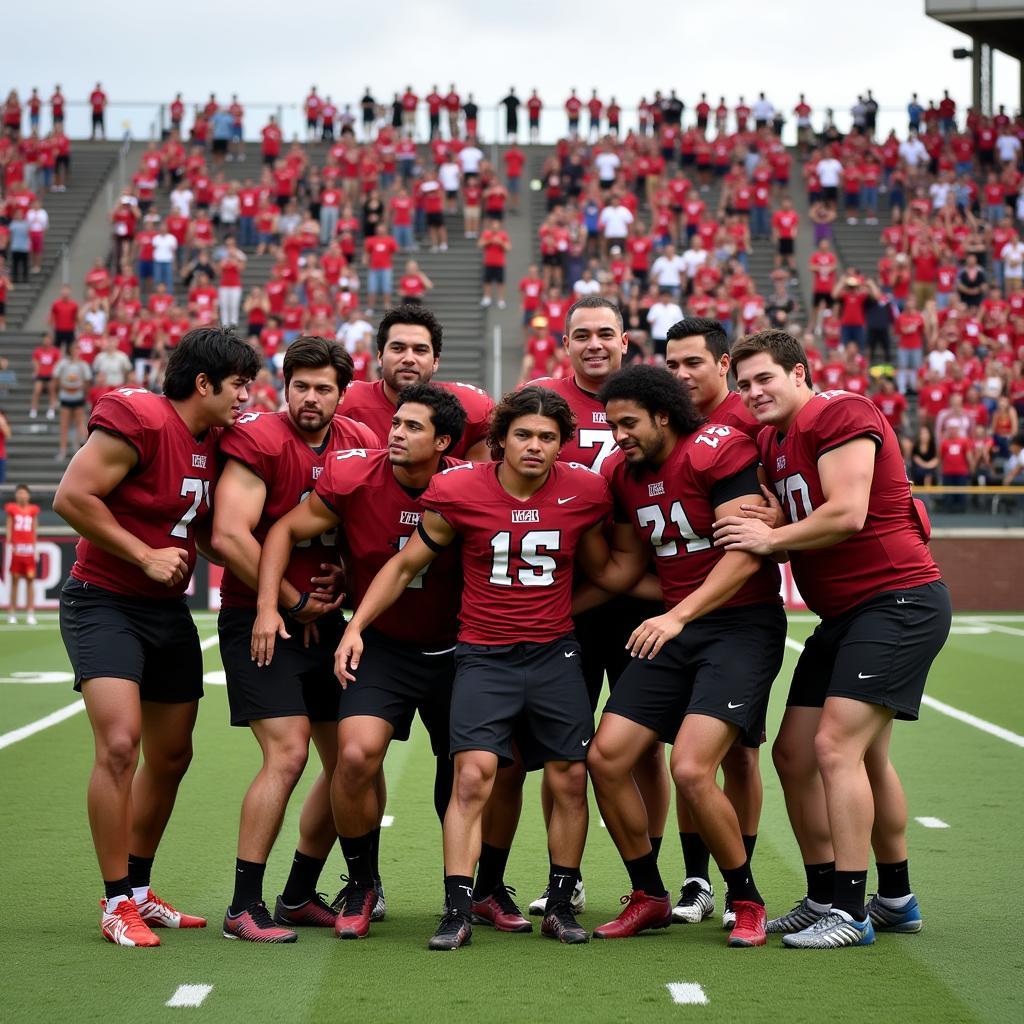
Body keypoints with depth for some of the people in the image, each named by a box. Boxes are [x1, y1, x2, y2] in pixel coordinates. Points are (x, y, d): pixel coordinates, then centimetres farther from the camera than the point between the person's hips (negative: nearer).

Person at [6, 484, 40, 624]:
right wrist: (9, 545, -5)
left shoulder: (33, 510, 8)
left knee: (30, 580, -2)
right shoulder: (12, 509, 3)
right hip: (16, 548, -1)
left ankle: (30, 613, 0)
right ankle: (12, 612, 8)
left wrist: (35, 548, 8)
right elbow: (9, 529, 3)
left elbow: (34, 531, 12)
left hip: (29, 549, 1)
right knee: (14, 580, 3)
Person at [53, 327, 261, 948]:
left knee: (171, 757, 13)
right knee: (119, 745, -19)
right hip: (104, 604, -8)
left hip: (169, 611, 9)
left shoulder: (217, 440, 6)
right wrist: (146, 556, -18)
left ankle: (138, 892, 29)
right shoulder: (137, 420, -18)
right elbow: (72, 498, -20)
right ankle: (117, 904, -6)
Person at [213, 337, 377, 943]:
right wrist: (293, 602, -12)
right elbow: (229, 537, -19)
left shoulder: (362, 444, 6)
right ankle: (245, 906, -5)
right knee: (288, 755, -15)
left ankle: (299, 896, 22)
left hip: (325, 620, 7)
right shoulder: (258, 439, -12)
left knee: (347, 760, 7)